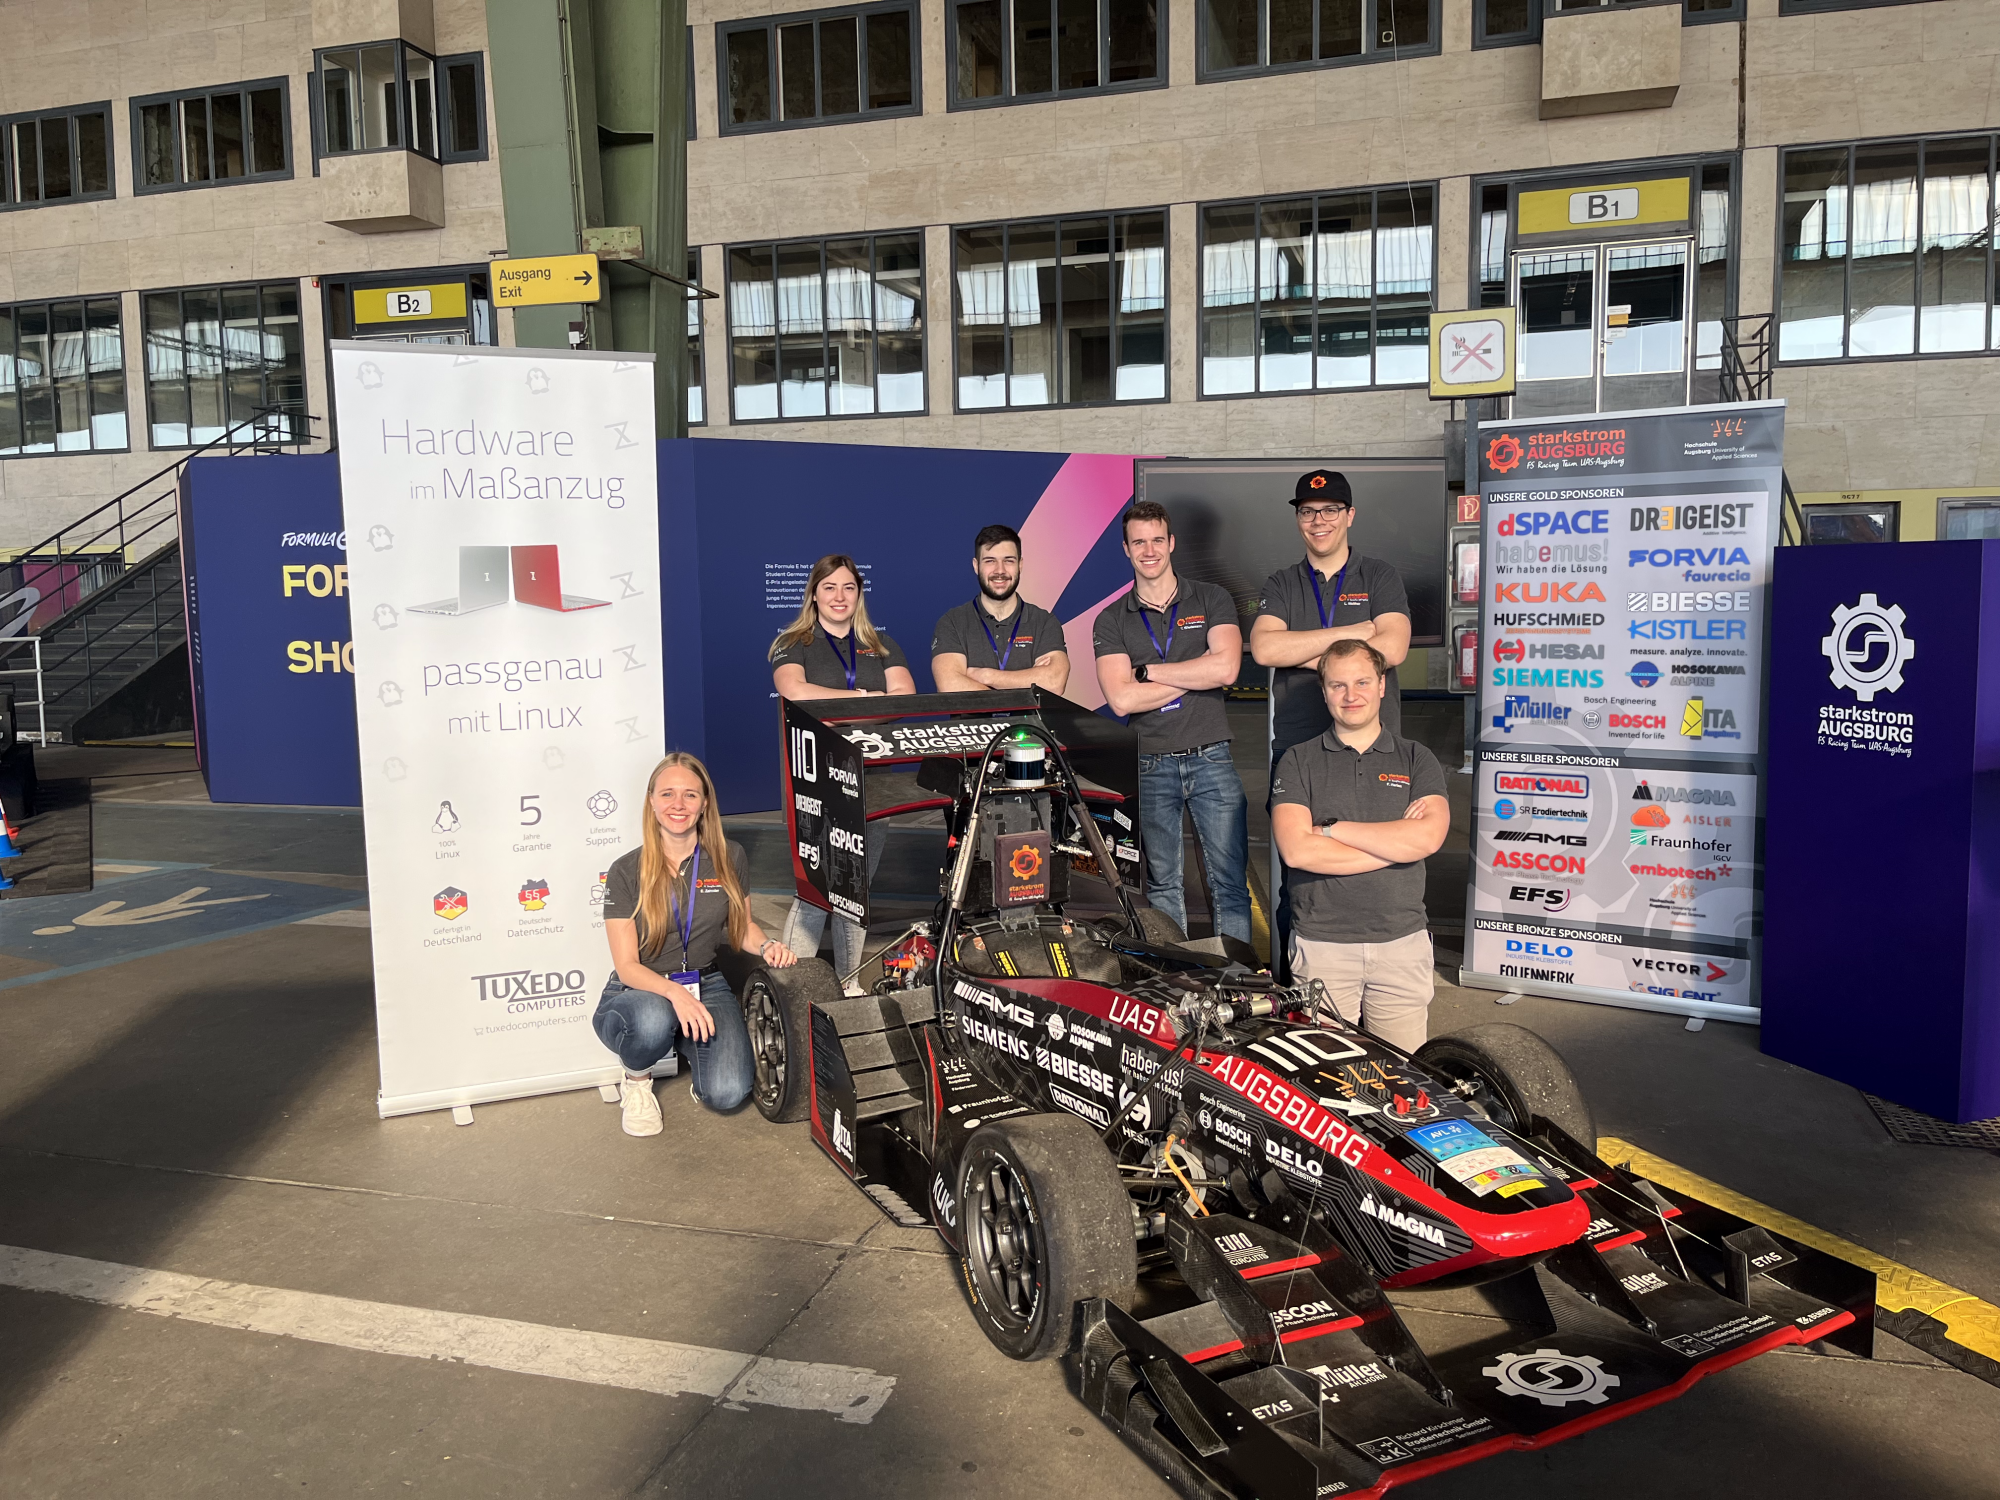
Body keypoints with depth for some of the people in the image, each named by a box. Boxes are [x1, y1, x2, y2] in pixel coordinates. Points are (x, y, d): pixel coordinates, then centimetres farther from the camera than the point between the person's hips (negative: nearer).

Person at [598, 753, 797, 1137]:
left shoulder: (728, 858, 1)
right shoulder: (627, 871, -8)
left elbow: (741, 926, 16)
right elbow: (626, 965, -11)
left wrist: (765, 946, -8)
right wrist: (674, 992, -30)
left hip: (706, 986, 2)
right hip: (641, 990, -2)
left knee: (728, 1093, -22)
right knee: (653, 1019, -40)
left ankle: (687, 1045, 14)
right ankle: (637, 1079, -3)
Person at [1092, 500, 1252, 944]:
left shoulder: (1211, 600, 6)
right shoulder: (1110, 621, 6)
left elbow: (1226, 668, -11)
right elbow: (1122, 699, -8)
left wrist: (1147, 670, -7)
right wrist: (1195, 676, -7)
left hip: (1211, 758, -1)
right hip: (1149, 766, 1)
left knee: (1230, 881, 0)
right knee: (1161, 886, 8)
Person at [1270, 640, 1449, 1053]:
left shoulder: (1416, 759, 8)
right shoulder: (1298, 762, 4)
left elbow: (1427, 837, -10)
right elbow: (1296, 849, -11)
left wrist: (1332, 829, -9)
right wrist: (1395, 841, -9)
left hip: (1403, 943, 1)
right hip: (1321, 945, -1)